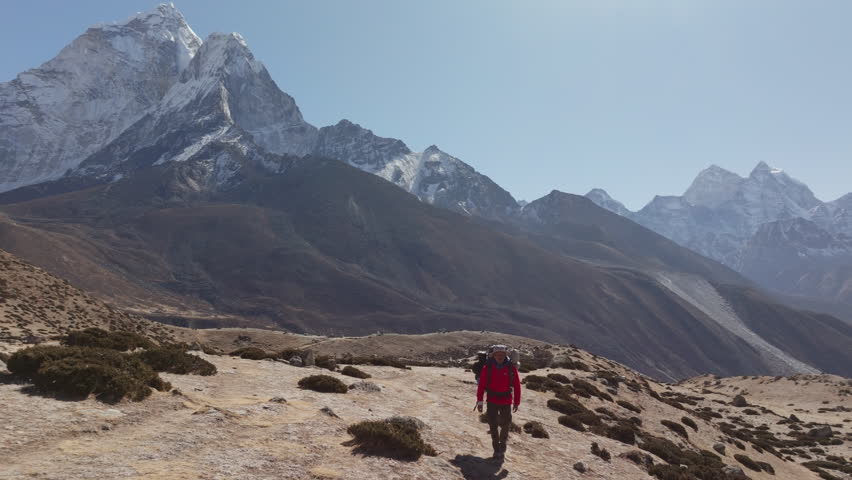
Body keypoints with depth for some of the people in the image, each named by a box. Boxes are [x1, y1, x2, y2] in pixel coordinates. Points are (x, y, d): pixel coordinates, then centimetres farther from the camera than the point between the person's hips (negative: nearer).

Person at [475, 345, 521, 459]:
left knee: (505, 424, 10)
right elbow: (481, 384, -9)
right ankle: (496, 449, 19)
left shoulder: (511, 368, -9)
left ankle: (502, 447, 34)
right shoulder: (488, 367, -9)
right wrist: (479, 400, -13)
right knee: (493, 425, 1)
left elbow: (517, 386, -3)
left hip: (506, 401, 0)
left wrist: (516, 402, -1)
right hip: (492, 400, 0)